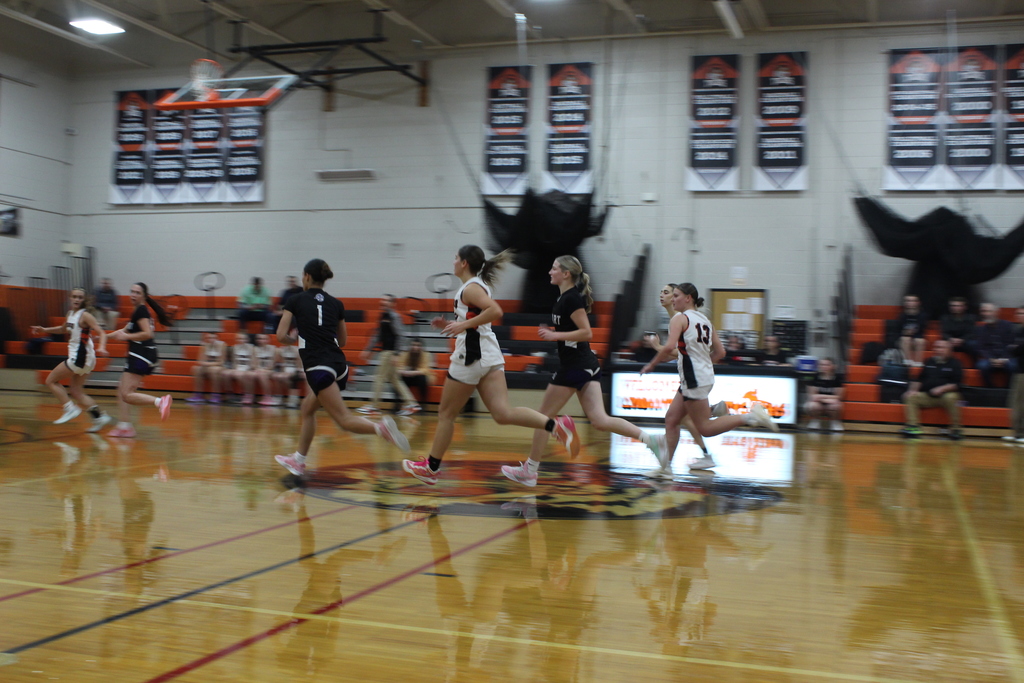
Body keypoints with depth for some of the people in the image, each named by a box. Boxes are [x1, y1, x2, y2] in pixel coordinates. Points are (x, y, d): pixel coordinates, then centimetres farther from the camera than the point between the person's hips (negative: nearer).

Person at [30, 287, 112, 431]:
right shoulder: (70, 313, 12)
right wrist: (44, 330, 22)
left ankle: (70, 408, -3)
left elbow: (101, 333, -20)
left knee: (51, 381, 0)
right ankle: (99, 416, 8)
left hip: (80, 357, -9)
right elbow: (63, 329, 32)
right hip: (80, 357, 9)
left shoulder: (85, 315, -13)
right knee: (76, 392, 11)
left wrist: (101, 347, -38)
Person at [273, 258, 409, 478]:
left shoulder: (296, 301, 5)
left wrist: (294, 340, 19)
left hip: (318, 367, -6)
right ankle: (298, 460, 31)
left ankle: (381, 428, -38)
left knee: (344, 420, -13)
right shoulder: (336, 304, 16)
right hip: (339, 365, 6)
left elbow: (281, 336, -1)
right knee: (308, 408, 25)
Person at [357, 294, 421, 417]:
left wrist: (395, 354, -22)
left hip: (390, 352, -9)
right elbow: (377, 335, 23)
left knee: (379, 377, -5)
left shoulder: (394, 316, -11)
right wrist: (368, 350, 20)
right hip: (385, 351, 9)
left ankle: (373, 406, 2)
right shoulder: (383, 316, 16)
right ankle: (411, 403, 12)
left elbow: (400, 335, -17)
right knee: (394, 379, 11)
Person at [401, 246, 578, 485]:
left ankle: (430, 467, 20)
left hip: (471, 357, -9)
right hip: (489, 357, 9)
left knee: (446, 414, 7)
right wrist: (451, 325, 17)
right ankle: (556, 425, -24)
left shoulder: (470, 288, -10)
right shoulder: (477, 286, 19)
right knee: (503, 413, -6)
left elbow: (495, 311, -27)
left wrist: (463, 324, -22)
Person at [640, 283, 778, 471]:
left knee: (705, 428, -4)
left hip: (694, 379, -9)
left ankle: (750, 417, -11)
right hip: (704, 374, 9)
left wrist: (651, 365, -12)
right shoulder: (704, 320, 14)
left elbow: (669, 347, -25)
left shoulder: (680, 319, -9)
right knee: (671, 419, 12)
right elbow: (720, 352, 13)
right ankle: (666, 465, 13)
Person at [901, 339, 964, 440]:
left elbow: (957, 384, -6)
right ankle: (913, 427, -24)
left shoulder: (955, 364, 5)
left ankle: (955, 429, -24)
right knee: (911, 397, -19)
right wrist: (913, 389, 2)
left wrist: (942, 389, -20)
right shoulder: (930, 362, 19)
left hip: (946, 395, -4)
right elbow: (919, 379, 20)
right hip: (927, 397, 4)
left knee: (951, 398, -37)